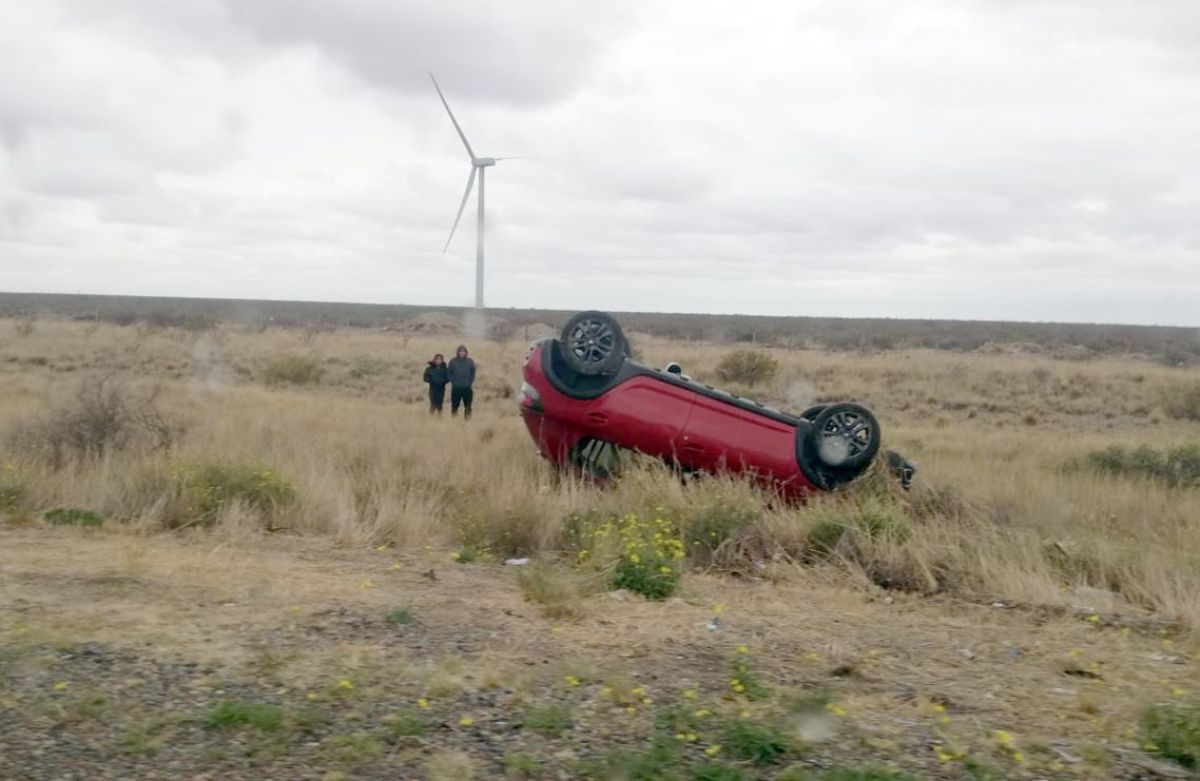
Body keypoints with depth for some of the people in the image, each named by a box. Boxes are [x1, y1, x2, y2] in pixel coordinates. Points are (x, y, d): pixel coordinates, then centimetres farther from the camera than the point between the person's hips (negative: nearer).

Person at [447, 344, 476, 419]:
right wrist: (453, 381, -5)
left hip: (467, 388, 1)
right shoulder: (453, 361, 2)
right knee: (454, 406, 3)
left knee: (468, 407, 2)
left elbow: (473, 373, 9)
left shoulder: (470, 361, 4)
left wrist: (470, 382, -1)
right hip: (456, 388, -1)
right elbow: (449, 372, 5)